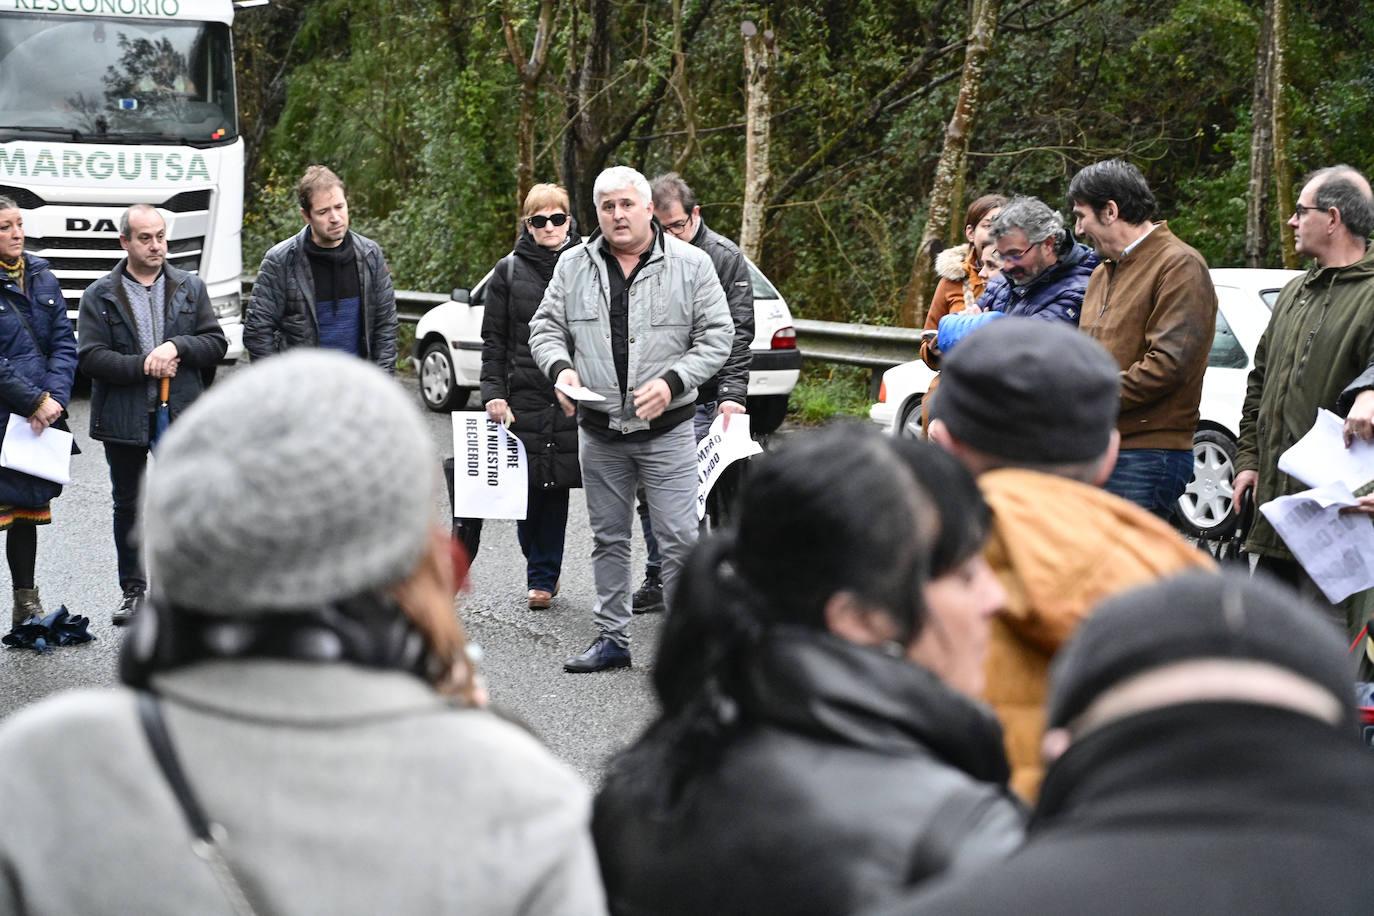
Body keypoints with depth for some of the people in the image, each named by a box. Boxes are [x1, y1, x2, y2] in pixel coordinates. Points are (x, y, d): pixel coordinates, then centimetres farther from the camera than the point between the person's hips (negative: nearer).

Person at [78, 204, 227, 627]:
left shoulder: (190, 287, 7)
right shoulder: (100, 296, 0)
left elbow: (216, 343, 3)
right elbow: (91, 357, -8)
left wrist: (177, 346, -14)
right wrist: (142, 366, -17)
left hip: (181, 415, 0)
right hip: (123, 417, 0)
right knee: (128, 505, 10)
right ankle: (133, 589, 21)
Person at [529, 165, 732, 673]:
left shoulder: (690, 264, -4)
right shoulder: (574, 265, 4)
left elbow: (717, 336, -3)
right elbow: (545, 328, 9)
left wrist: (672, 382, -17)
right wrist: (561, 367, -12)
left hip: (667, 430, -3)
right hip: (599, 432, 3)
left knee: (680, 540, -5)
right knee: (608, 539, 13)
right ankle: (612, 638, 23)